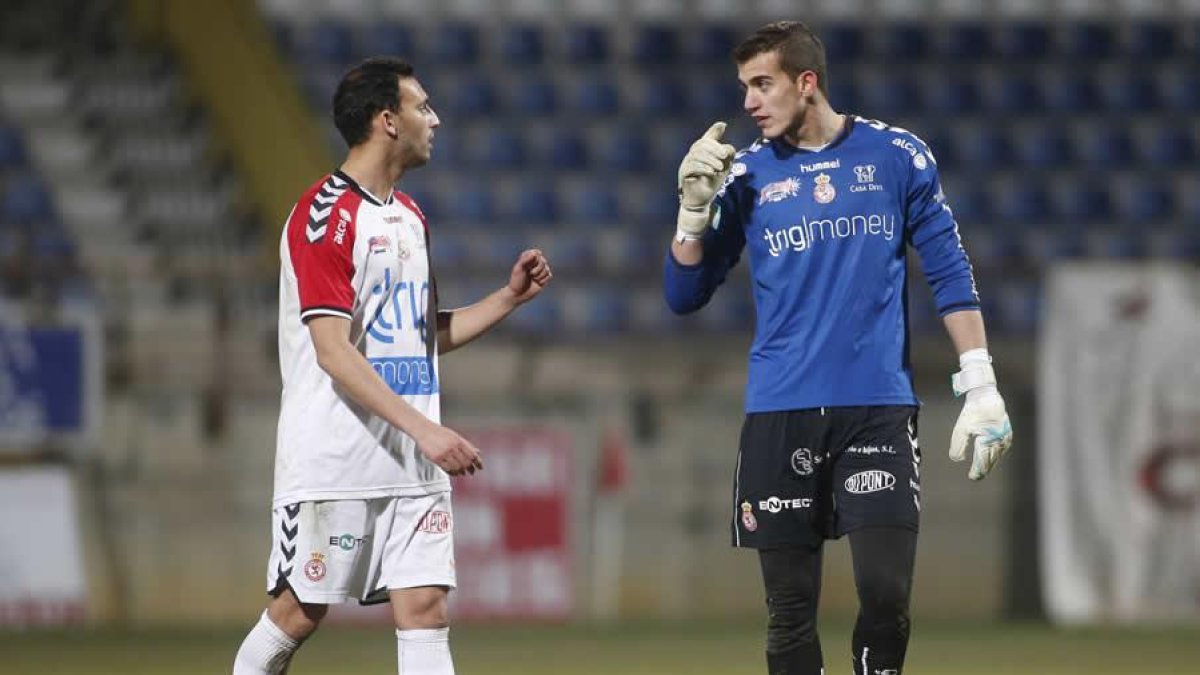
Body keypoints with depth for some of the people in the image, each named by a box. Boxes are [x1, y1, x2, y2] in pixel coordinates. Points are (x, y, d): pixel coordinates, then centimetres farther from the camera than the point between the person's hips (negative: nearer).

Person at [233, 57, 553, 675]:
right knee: (297, 614, 1)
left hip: (413, 464, 7)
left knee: (425, 610, -2)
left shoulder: (410, 218, 14)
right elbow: (334, 352, -19)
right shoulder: (324, 215, -12)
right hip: (334, 462, -7)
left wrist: (510, 297, 10)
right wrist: (423, 428, -25)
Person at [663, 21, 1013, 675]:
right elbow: (684, 296, 7)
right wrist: (695, 204, -7)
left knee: (885, 592, -12)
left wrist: (980, 384, -1)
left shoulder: (896, 155, 3)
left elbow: (950, 272, 6)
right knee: (789, 610, 1)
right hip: (780, 414, 1)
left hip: (879, 407, -1)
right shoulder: (746, 174, 7)